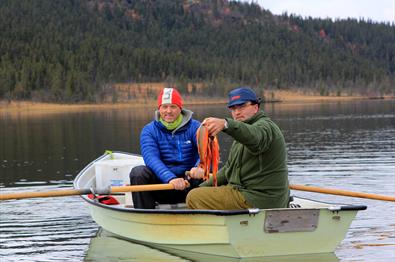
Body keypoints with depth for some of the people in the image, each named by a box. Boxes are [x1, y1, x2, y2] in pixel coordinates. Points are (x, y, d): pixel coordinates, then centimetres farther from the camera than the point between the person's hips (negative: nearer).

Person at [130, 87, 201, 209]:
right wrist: (170, 178, -36)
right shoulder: (149, 131, 1)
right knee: (138, 172, -25)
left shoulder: (194, 127, 1)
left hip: (188, 184, -1)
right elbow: (151, 158, -16)